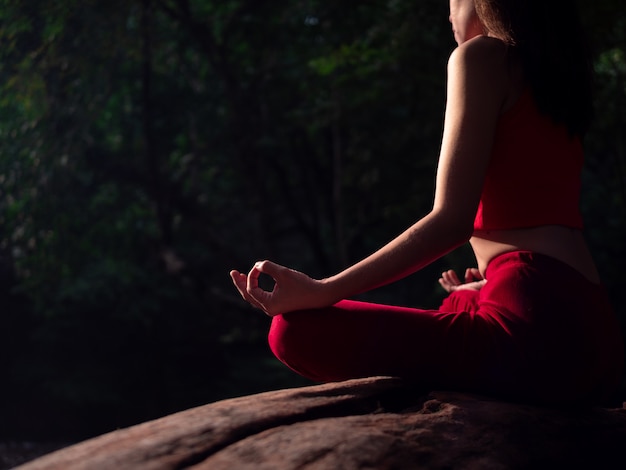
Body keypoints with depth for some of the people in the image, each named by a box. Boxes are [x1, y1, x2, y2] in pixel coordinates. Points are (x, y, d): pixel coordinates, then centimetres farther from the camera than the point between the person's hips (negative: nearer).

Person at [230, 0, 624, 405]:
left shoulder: (481, 55, -2)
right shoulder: (553, 74, 22)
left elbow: (452, 220, -13)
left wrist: (321, 292, -15)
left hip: (535, 332, -10)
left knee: (295, 330, -8)